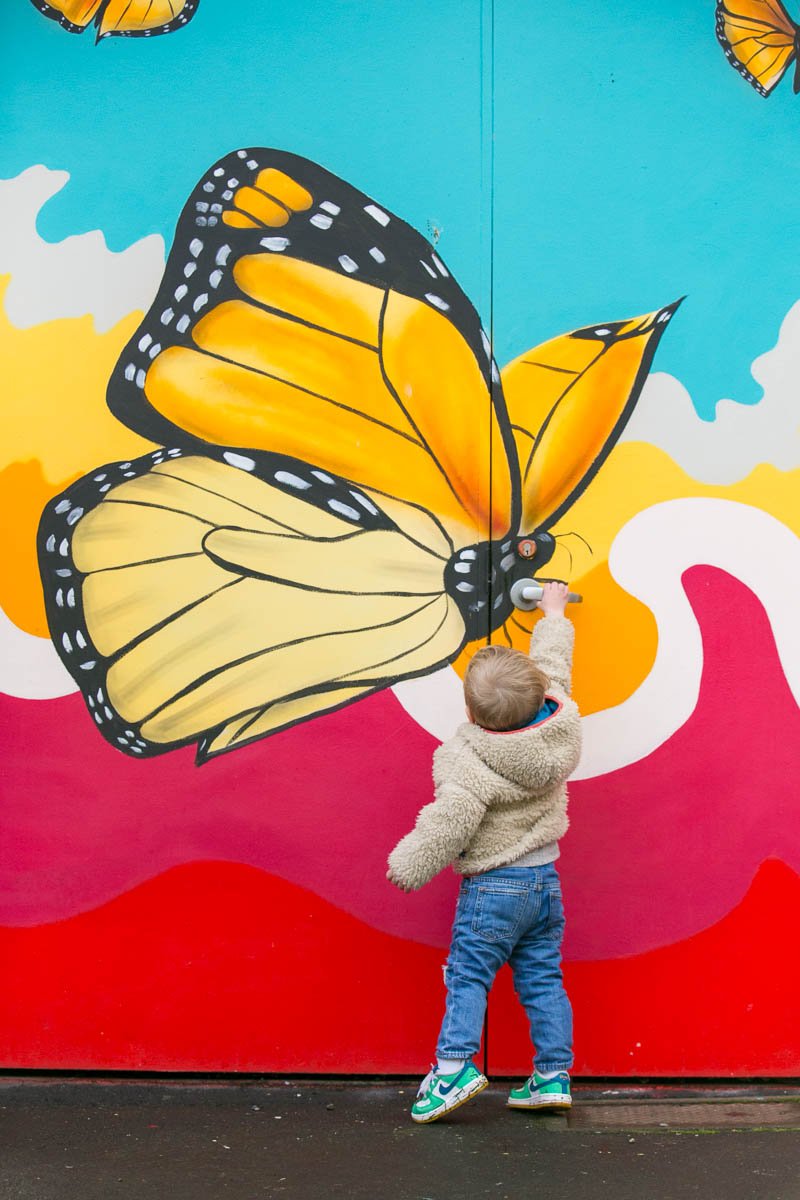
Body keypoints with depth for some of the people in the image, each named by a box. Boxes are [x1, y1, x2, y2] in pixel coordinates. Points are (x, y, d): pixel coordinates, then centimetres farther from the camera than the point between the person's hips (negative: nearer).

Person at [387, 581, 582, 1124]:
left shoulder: (473, 766, -23)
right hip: (546, 879, 7)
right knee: (542, 979, 13)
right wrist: (554, 612, 28)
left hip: (493, 887, -6)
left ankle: (454, 1064, -2)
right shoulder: (561, 726, -5)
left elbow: (445, 825, -22)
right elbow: (553, 663, 12)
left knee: (468, 976, 5)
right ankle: (553, 1075, 15)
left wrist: (407, 864, -9)